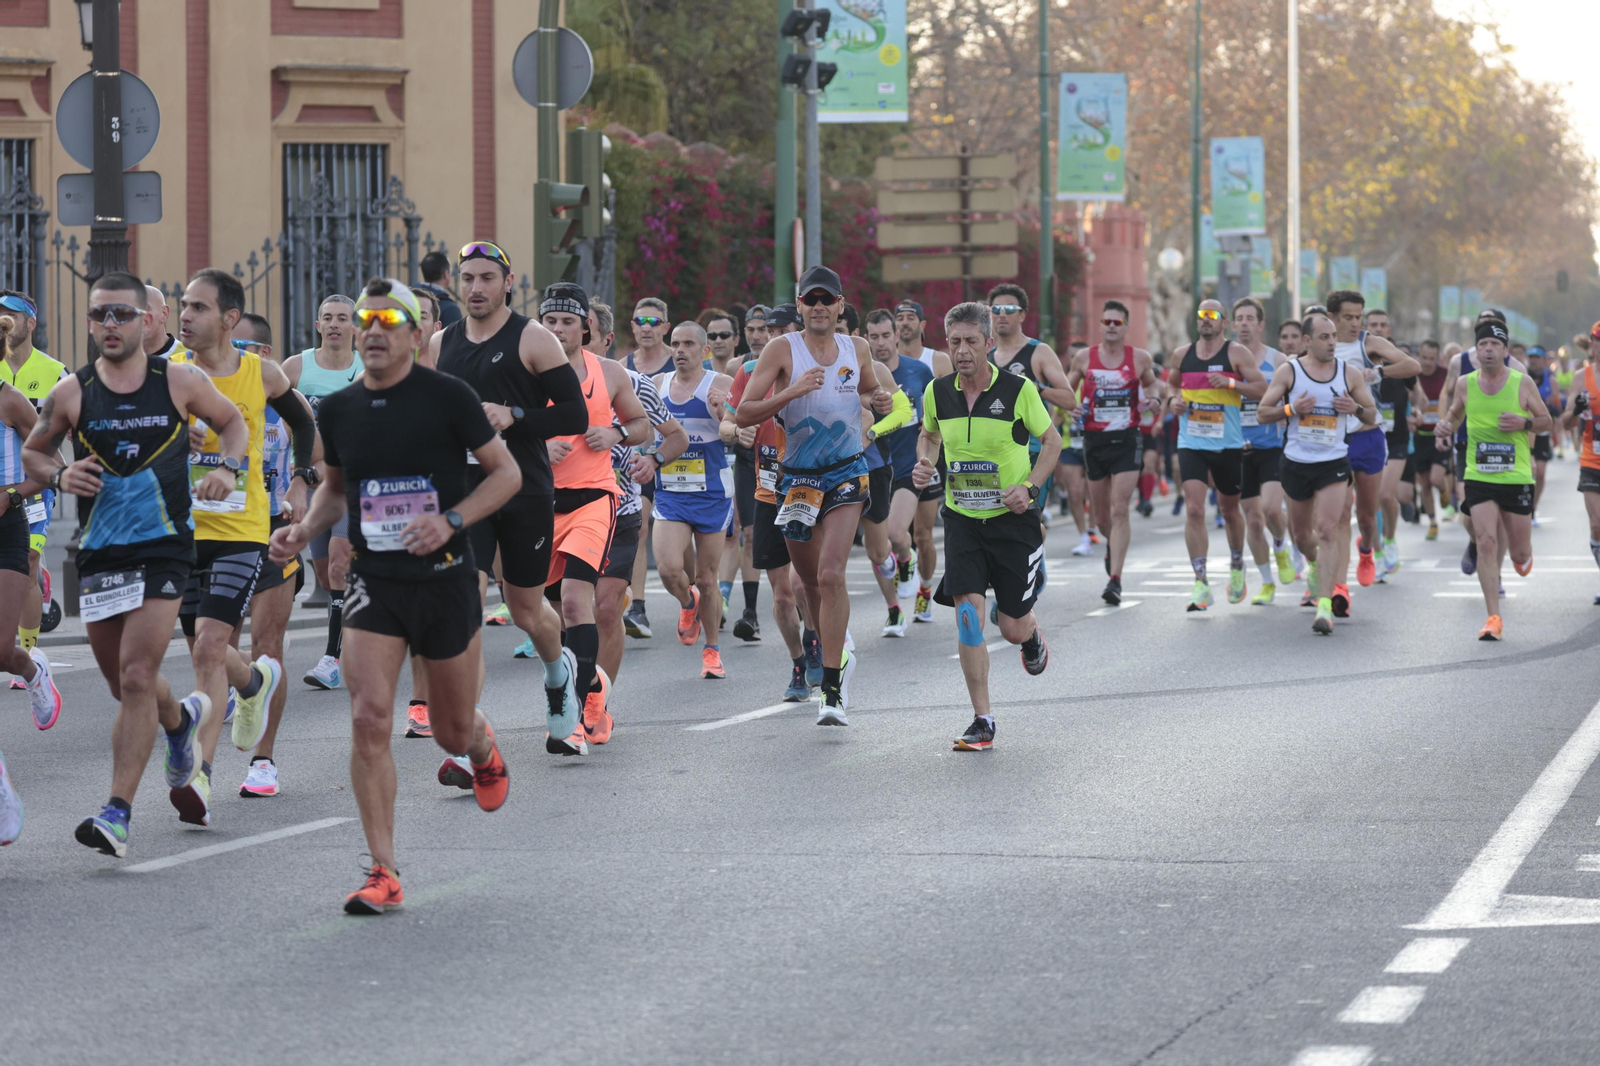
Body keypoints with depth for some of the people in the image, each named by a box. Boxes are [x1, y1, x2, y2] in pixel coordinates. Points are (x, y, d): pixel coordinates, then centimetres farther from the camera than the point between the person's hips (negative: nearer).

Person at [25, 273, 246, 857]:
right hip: (99, 548, 3)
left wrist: (227, 468, -3)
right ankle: (182, 718, 49)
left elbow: (233, 421, 16)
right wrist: (59, 475, -7)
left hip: (163, 545, -3)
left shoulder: (181, 381, -1)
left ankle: (117, 814, -16)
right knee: (125, 686, 13)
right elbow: (32, 452, 15)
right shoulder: (71, 393, 1)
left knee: (137, 678, -15)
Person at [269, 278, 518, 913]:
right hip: (373, 582, 2)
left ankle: (481, 749, 51)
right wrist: (304, 530, 2)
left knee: (451, 731, 10)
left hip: (445, 580, -2)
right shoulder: (338, 410, 4)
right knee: (369, 718, -15)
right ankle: (383, 873, -11)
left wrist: (451, 520, -17)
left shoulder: (446, 396, -8)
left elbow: (506, 473, -3)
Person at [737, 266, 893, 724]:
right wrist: (792, 391, -25)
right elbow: (744, 413, -12)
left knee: (830, 574, -17)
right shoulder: (782, 349, -6)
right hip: (798, 477, 1)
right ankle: (838, 657, 40)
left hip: (846, 474, 0)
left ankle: (832, 690, -16)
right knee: (809, 580, 12)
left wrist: (880, 400, 1)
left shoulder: (856, 349, 4)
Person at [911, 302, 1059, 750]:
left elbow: (1051, 439, 1)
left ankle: (1032, 636, 44)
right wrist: (924, 461, -3)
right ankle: (982, 722, -5)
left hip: (1012, 518, -2)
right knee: (968, 613, -14)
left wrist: (1030, 487, -12)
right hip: (961, 518, 2)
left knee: (1013, 628, 3)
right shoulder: (937, 392, -2)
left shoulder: (1018, 389, -12)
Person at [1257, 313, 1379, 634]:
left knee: (1326, 531, -16)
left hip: (1333, 463, -1)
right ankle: (1313, 564, 52)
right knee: (1301, 533, 16)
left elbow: (1372, 417, 9)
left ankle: (1325, 606, -20)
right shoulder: (1287, 371, -1)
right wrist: (1291, 409, -19)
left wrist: (1356, 408, -13)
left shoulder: (1350, 373, 2)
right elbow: (1262, 414, 0)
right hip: (1296, 462, 1)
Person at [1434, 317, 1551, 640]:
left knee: (1519, 553, 7)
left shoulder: (1522, 383, -4)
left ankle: (1523, 555, 48)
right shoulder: (1465, 384, 2)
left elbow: (1547, 421, 5)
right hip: (1478, 477, 1)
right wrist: (1446, 423, -3)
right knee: (1486, 542, -15)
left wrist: (1524, 423, -15)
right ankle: (1494, 618, -13)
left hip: (1517, 477, 0)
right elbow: (1456, 413, 20)